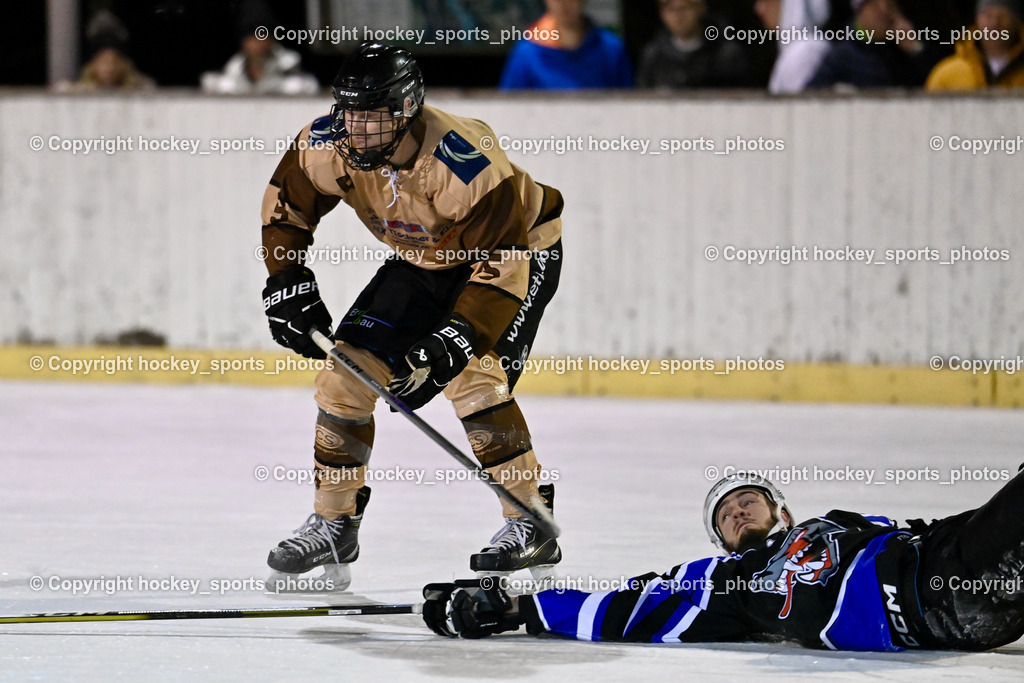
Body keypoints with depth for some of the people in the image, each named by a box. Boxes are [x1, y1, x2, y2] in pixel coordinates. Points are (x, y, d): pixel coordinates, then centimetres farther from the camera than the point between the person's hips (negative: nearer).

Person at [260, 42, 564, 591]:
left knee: (474, 379, -25)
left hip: (519, 247, -6)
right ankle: (333, 526, 10)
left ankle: (532, 525, -14)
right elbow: (285, 208, -1)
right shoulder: (325, 146, -21)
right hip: (423, 259, 7)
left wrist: (455, 343, -43)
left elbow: (502, 265, -37)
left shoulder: (466, 164, -39)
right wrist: (288, 285, -8)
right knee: (346, 373, -3)